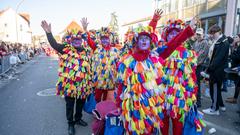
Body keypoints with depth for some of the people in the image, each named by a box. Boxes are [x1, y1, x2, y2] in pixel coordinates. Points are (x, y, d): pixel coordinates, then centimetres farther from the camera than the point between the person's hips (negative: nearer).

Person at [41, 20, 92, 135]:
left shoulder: (84, 49, 7)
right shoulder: (66, 49, -5)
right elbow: (54, 44, -17)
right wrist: (48, 32, -30)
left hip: (83, 83, 5)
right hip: (70, 83, -4)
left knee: (81, 103, 19)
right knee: (70, 105, 10)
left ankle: (78, 119, 41)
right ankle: (70, 123, 29)